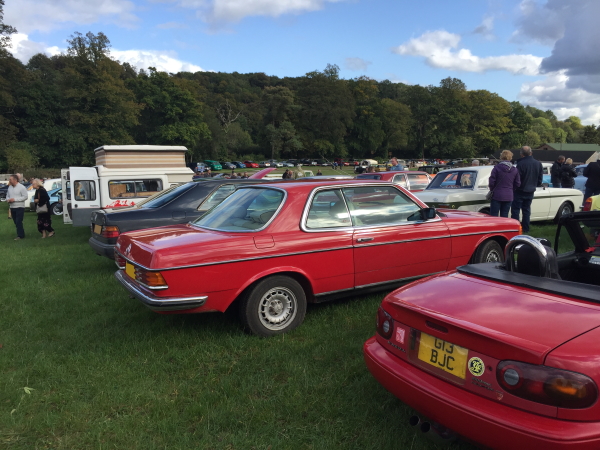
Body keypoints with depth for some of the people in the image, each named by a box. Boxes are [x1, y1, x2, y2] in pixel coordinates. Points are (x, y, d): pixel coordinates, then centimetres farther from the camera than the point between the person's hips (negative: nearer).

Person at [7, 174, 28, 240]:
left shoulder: (21, 187, -10)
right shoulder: (10, 187, 11)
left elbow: (25, 197, -14)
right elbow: (7, 195, 20)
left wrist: (15, 199, -19)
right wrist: (8, 199, -3)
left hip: (20, 207, -7)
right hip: (12, 207, 7)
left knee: (19, 222, -10)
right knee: (16, 222, 9)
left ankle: (20, 235, -5)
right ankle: (21, 234, 17)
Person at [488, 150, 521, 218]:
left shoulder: (497, 167, -11)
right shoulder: (515, 170, 3)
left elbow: (492, 182, -11)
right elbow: (517, 184, 7)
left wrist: (492, 190, 7)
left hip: (497, 195, -4)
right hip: (509, 197, 4)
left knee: (494, 216, 1)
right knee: (504, 217, 10)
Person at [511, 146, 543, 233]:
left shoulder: (520, 164, -21)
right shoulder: (538, 164, 2)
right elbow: (540, 178, 9)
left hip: (520, 191, -6)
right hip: (531, 191, 6)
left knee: (515, 210, 1)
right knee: (526, 210, 15)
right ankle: (525, 228, 19)